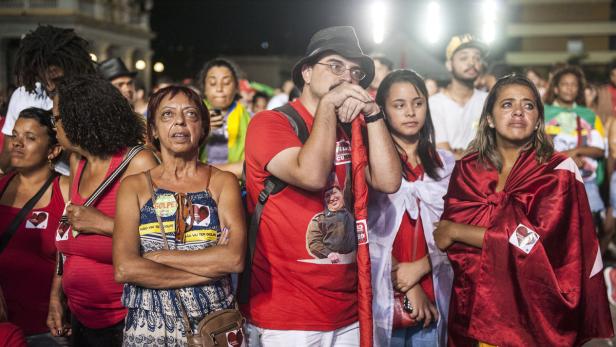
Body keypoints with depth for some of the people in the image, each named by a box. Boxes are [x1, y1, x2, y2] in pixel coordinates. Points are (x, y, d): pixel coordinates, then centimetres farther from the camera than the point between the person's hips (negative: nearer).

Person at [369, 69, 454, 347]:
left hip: (432, 297, 3)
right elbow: (367, 232, -7)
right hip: (384, 295, -3)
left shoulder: (444, 164, 11)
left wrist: (419, 268, -11)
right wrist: (408, 288, -9)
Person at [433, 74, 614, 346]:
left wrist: (457, 232, -13)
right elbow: (444, 234, -3)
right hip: (478, 305, 3)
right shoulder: (467, 169, 2)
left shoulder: (559, 170, -7)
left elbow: (542, 241, -18)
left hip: (536, 307, -2)